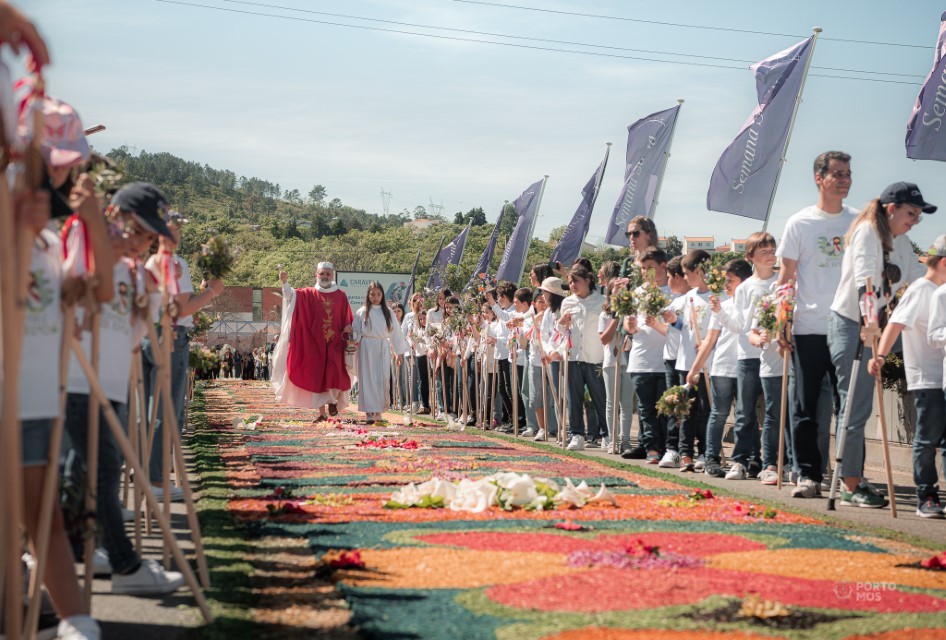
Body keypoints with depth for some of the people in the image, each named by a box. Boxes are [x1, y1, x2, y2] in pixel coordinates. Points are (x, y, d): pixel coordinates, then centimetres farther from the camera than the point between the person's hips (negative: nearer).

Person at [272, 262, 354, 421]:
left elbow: (348, 320, 9)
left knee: (335, 374, -14)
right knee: (317, 377, 1)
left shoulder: (341, 296, 8)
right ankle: (321, 412, 9)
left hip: (335, 344, 0)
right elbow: (291, 295, -14)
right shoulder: (309, 294, 4)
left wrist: (348, 336, -6)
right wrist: (285, 282, -32)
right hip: (315, 344, 0)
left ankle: (333, 399, 14)